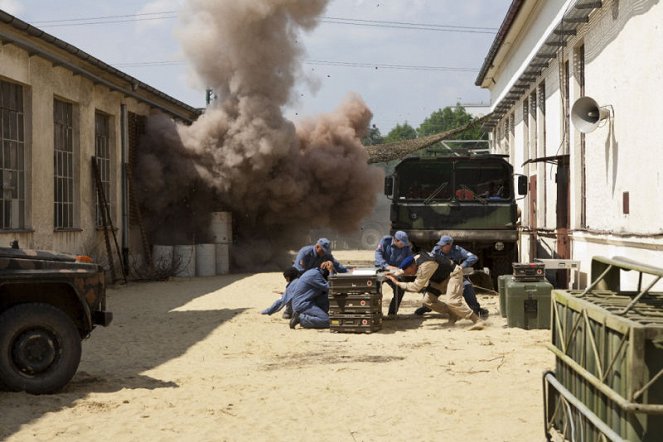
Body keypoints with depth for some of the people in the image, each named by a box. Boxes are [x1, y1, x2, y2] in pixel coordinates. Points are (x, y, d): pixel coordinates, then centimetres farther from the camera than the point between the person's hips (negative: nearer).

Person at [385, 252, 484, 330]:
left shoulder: (425, 266, -36)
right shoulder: (415, 259, -10)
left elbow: (416, 287, -30)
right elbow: (405, 270, 15)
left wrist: (397, 283, -24)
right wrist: (394, 274, 3)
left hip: (453, 274, -9)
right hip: (440, 277, 9)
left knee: (452, 301, -27)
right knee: (427, 301, -4)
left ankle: (477, 321, -20)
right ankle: (454, 314, 5)